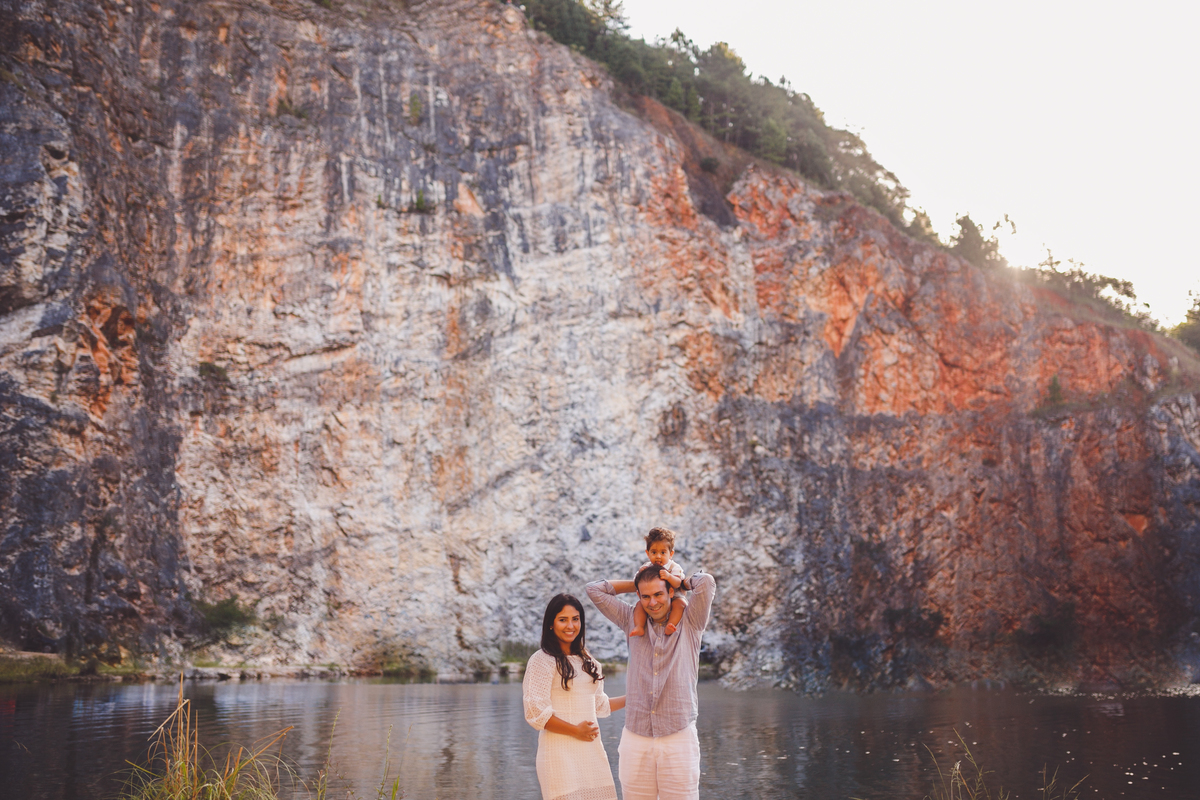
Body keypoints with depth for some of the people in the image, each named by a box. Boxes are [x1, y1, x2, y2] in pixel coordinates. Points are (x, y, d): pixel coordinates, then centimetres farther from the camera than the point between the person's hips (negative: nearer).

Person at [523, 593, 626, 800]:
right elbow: (536, 713, -12)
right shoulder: (542, 660, -5)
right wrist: (575, 731, -13)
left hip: (591, 750, 6)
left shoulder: (587, 661, 16)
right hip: (560, 750, -6)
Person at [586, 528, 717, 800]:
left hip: (679, 738, -2)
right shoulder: (632, 623, 12)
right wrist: (636, 583, 15)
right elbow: (594, 589, 14)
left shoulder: (689, 624, 5)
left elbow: (706, 583, -10)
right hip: (635, 740, 2)